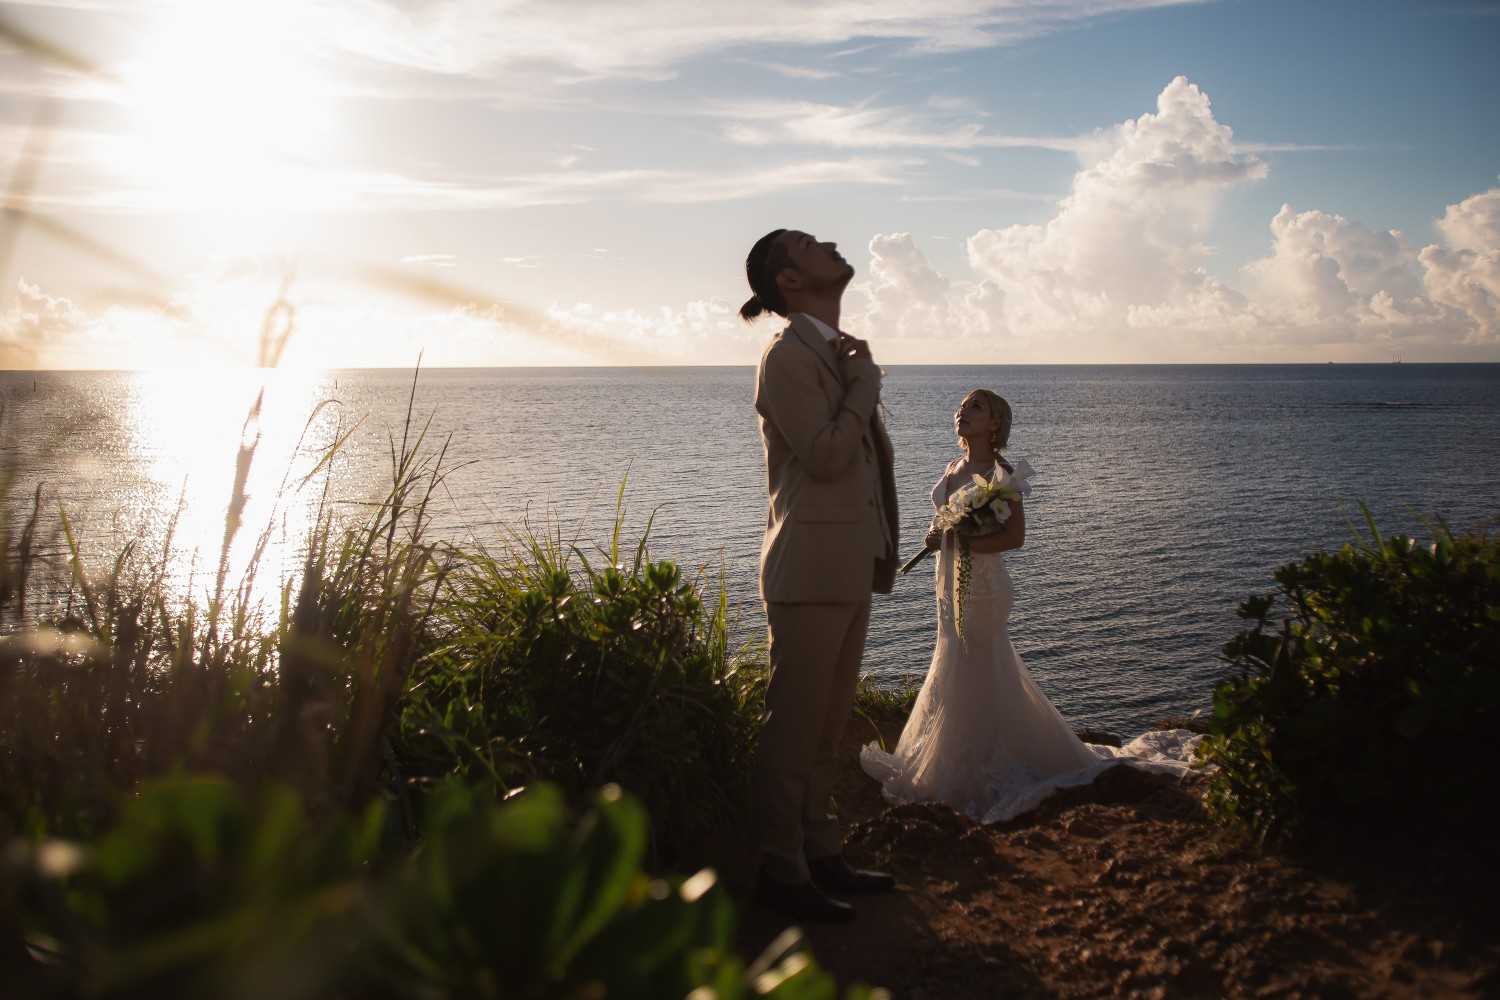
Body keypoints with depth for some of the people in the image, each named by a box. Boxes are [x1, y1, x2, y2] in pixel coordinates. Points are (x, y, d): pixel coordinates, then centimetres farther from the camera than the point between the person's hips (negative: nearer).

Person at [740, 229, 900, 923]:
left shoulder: (839, 351, 16)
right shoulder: (787, 357, -12)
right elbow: (827, 456, -21)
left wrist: (880, 552, 17)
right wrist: (865, 380, -9)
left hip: (849, 569, 9)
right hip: (810, 570, -9)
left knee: (827, 727, 16)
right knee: (793, 727, 0)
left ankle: (820, 853, 28)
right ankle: (780, 871, 12)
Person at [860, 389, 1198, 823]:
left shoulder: (1000, 472, -13)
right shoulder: (954, 469, 10)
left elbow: (1015, 536, -17)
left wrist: (961, 542, -24)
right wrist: (936, 537, 1)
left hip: (982, 585, -8)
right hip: (951, 582, 8)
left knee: (970, 678, -3)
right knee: (953, 672, 15)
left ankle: (966, 776, 10)